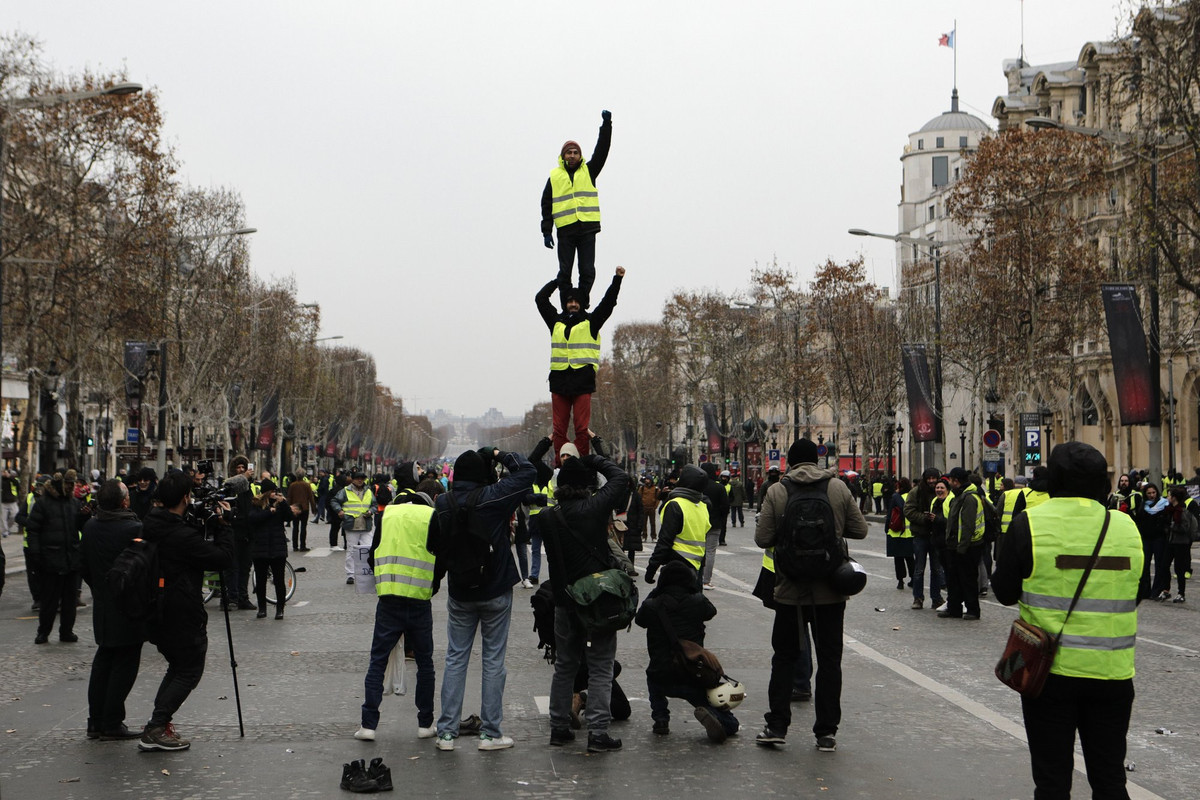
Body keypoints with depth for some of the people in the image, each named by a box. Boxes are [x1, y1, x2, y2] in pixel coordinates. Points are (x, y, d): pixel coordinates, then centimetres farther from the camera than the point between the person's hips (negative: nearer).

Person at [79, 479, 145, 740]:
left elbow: (83, 567, 9)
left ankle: (96, 722, 20)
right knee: (124, 664, 1)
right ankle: (112, 725, 3)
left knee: (103, 662, 15)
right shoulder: (134, 529, -19)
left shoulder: (90, 527, 2)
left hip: (102, 608, 7)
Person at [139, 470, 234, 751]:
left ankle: (158, 724, 19)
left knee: (178, 666, 23)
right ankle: (156, 730, -4)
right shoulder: (184, 537, -24)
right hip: (183, 619, -9)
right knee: (189, 672, 3)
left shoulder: (149, 526, 2)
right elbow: (223, 559, -18)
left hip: (156, 615, 9)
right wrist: (223, 526, -8)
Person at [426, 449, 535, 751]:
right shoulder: (492, 497, -17)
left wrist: (438, 576, 22)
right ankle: (490, 734, 8)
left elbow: (433, 546, 7)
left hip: (460, 593, 3)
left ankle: (446, 732, 10)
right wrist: (501, 455, 2)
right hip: (495, 591, -3)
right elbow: (528, 472, -10)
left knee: (455, 659, 10)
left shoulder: (443, 505, -4)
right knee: (493, 660, 5)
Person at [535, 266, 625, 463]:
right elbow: (540, 299, 18)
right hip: (559, 379, 3)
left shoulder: (590, 322, 9)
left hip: (583, 380, -3)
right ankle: (560, 467, 7)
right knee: (558, 428, 3)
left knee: (582, 428, -5)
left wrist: (617, 279, -5)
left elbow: (608, 302, 2)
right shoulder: (556, 322, 16)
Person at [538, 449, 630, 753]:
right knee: (600, 668, 2)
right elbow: (620, 478, -4)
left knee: (565, 665, 17)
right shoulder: (594, 507, -15)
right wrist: (594, 459, 7)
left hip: (565, 602, 4)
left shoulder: (549, 517, -6)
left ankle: (559, 728, 21)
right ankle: (598, 732, 0)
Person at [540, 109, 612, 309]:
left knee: (587, 271, -1)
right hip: (565, 230, 0)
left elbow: (602, 150, 2)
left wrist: (606, 124, -6)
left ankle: (583, 305, 11)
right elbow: (546, 205, 11)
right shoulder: (554, 176, 11)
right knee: (564, 272, 1)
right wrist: (546, 232, 4)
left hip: (587, 229, 0)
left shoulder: (589, 171, 12)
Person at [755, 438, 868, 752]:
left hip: (790, 589, 0)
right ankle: (826, 732, 9)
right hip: (830, 590, 1)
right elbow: (860, 530, 0)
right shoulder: (838, 488, -3)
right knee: (829, 660, 8)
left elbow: (762, 538, -9)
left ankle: (777, 725, 10)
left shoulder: (776, 492, -7)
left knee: (784, 657, 12)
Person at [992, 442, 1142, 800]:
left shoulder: (1029, 524, -10)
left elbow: (1005, 592, -1)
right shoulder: (1127, 527, 0)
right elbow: (1136, 593, 13)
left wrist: (1003, 548, 14)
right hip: (1112, 674, 3)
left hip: (1050, 670, -3)